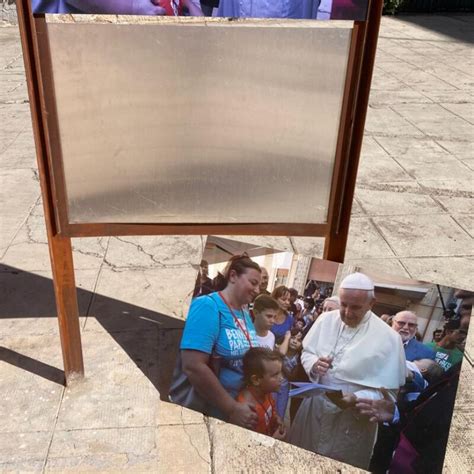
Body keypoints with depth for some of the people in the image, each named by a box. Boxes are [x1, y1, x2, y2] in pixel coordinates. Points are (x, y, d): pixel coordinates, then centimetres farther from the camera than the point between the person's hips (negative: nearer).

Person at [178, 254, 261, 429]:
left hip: (241, 403, 7)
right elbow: (193, 367, -27)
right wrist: (232, 409, -23)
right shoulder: (208, 305, -18)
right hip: (204, 412, -7)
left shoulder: (245, 313, 6)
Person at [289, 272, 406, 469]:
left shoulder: (388, 338, -15)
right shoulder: (326, 319, -3)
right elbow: (306, 352, 9)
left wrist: (355, 400, -27)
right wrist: (314, 364, -14)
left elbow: (389, 391, -12)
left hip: (353, 420, -3)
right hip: (313, 408, 4)